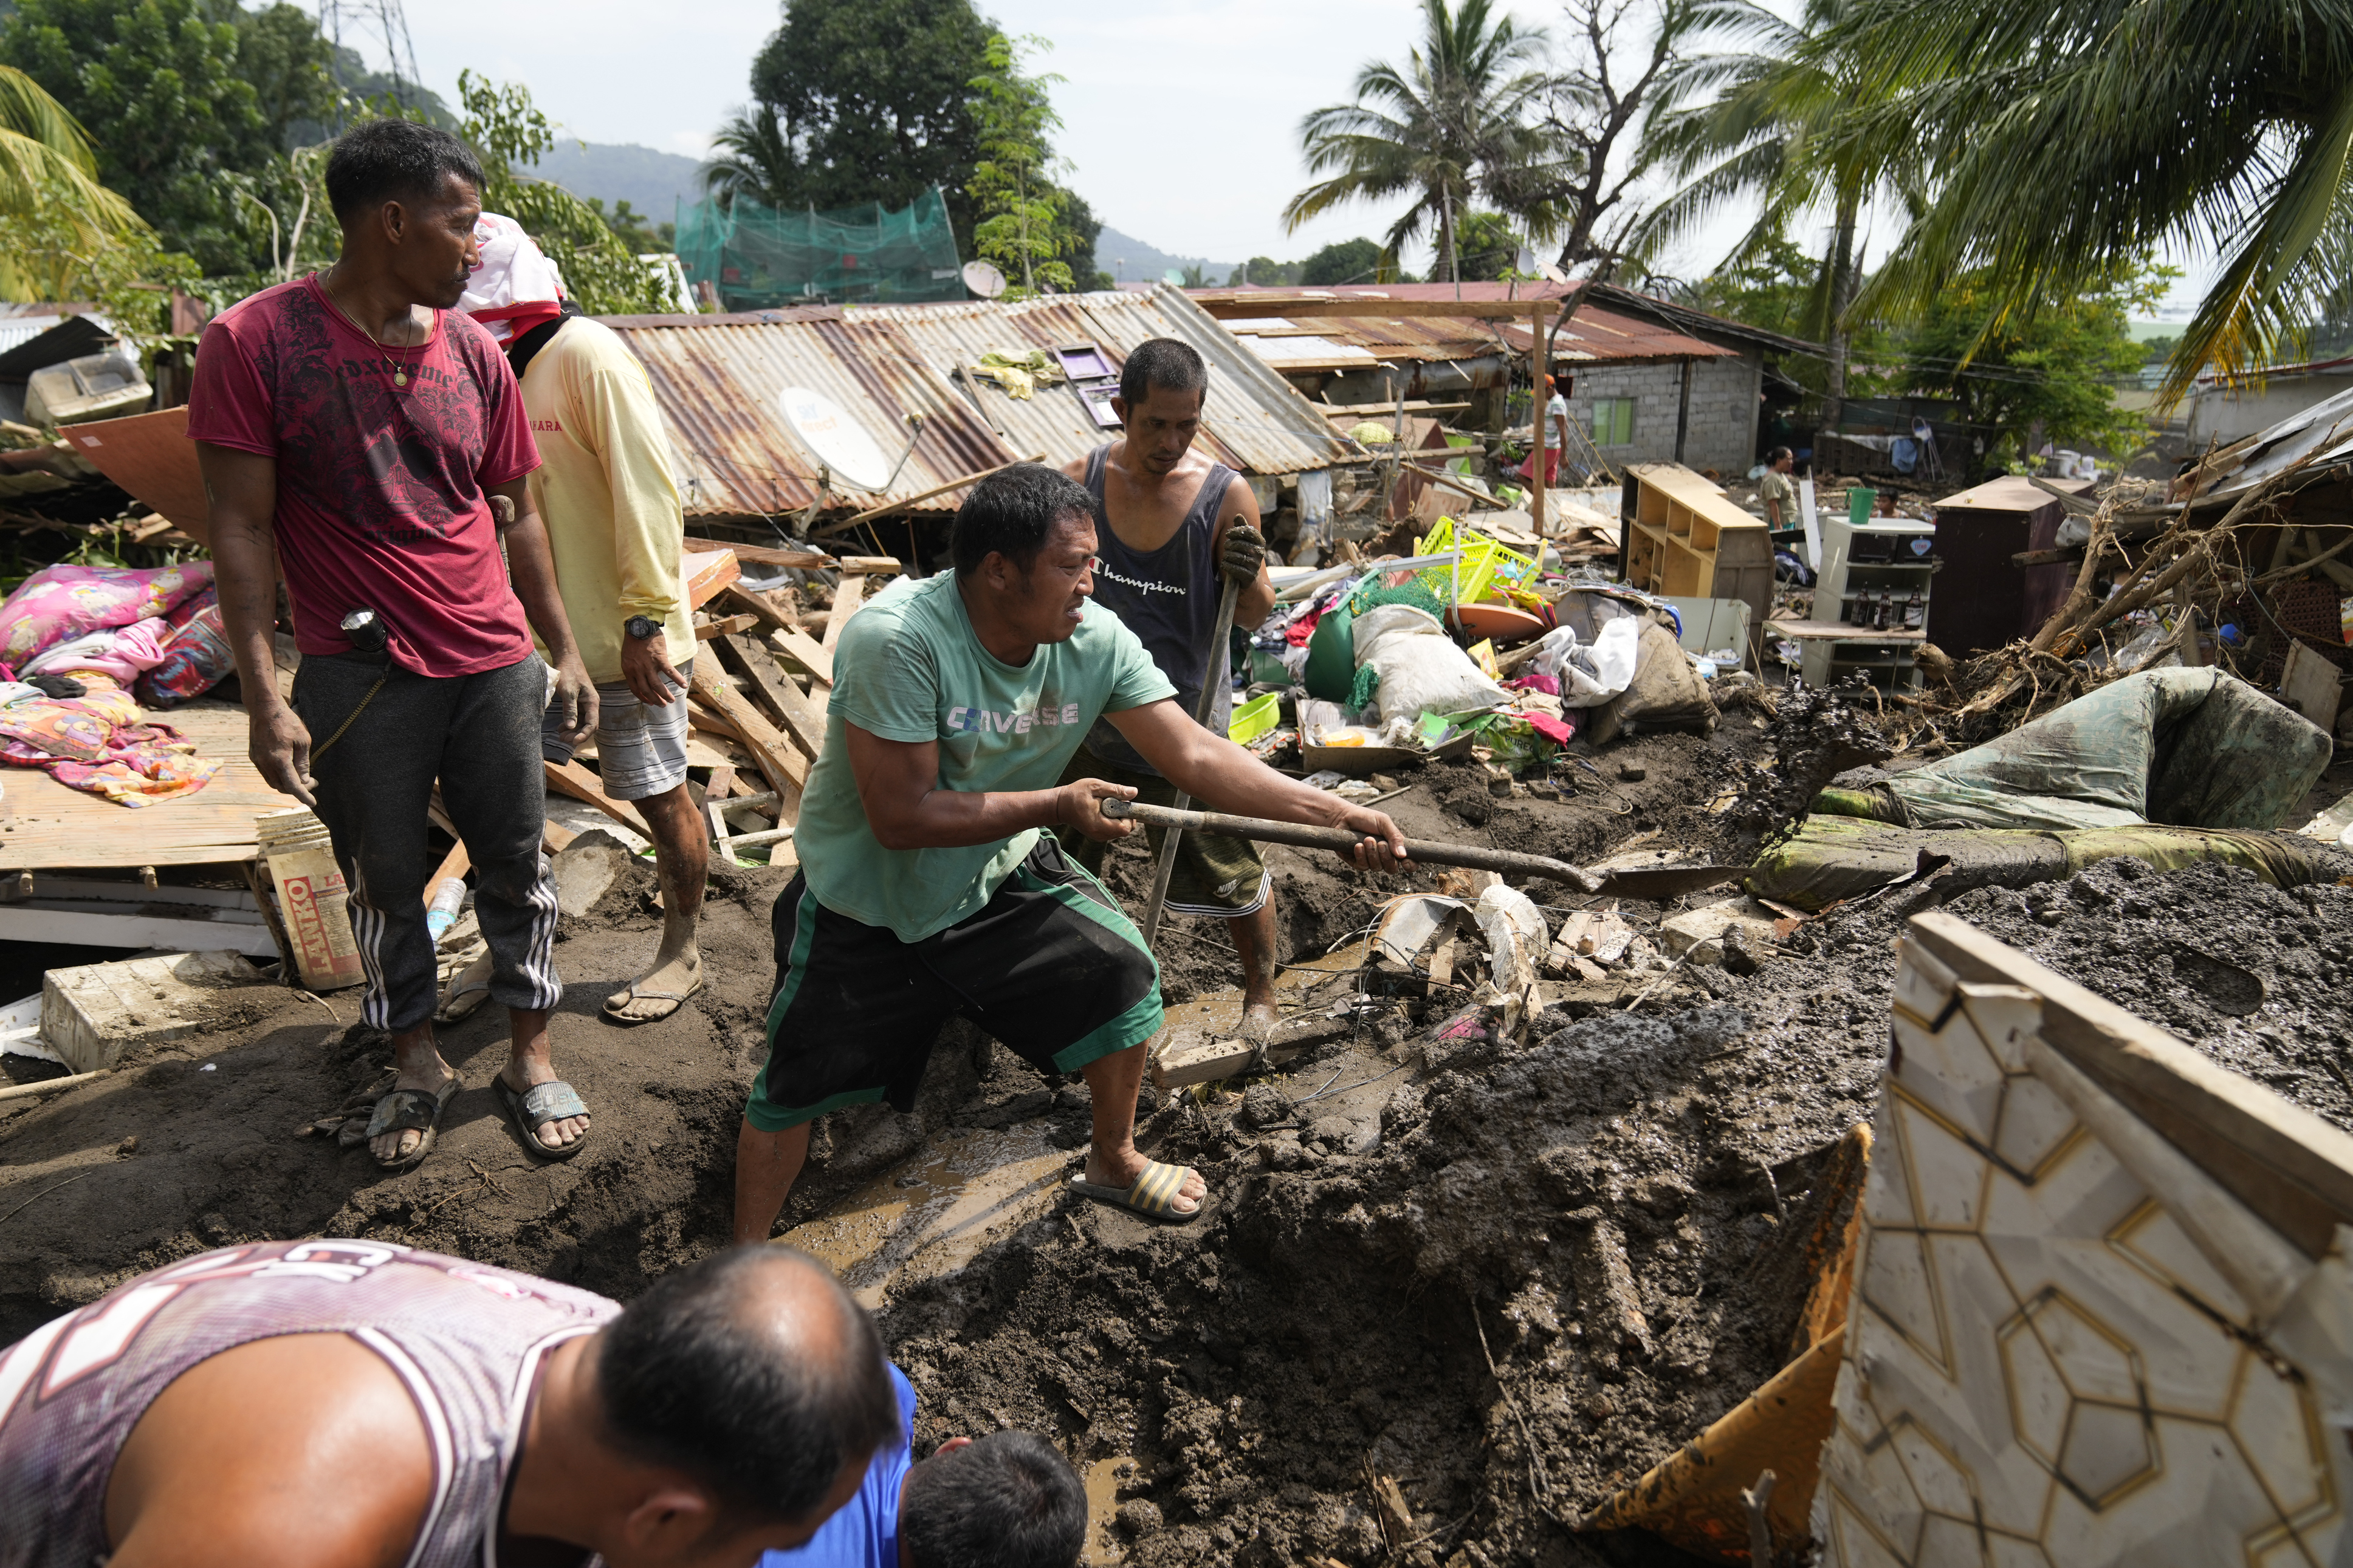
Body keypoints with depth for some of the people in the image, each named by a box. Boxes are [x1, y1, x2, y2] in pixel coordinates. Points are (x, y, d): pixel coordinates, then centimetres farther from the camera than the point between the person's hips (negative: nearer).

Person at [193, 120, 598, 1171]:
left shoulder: (472, 350, 5)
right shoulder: (256, 343, -8)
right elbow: (241, 531, -8)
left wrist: (564, 651, 11)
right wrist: (264, 698, -13)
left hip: (494, 661, 3)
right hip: (359, 675, -3)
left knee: (515, 866, 9)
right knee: (384, 880, 11)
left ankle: (530, 1058, 26)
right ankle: (417, 1065, 31)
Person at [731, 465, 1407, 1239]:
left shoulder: (1095, 639, -16)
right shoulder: (898, 638, -32)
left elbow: (1196, 754, -16)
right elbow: (900, 817, -31)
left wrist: (1339, 813, -24)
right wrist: (1056, 805, -27)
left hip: (999, 874, 5)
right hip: (864, 905, -4)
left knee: (1123, 977, -2)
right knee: (794, 1087, 4)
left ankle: (1113, 1159, 26)